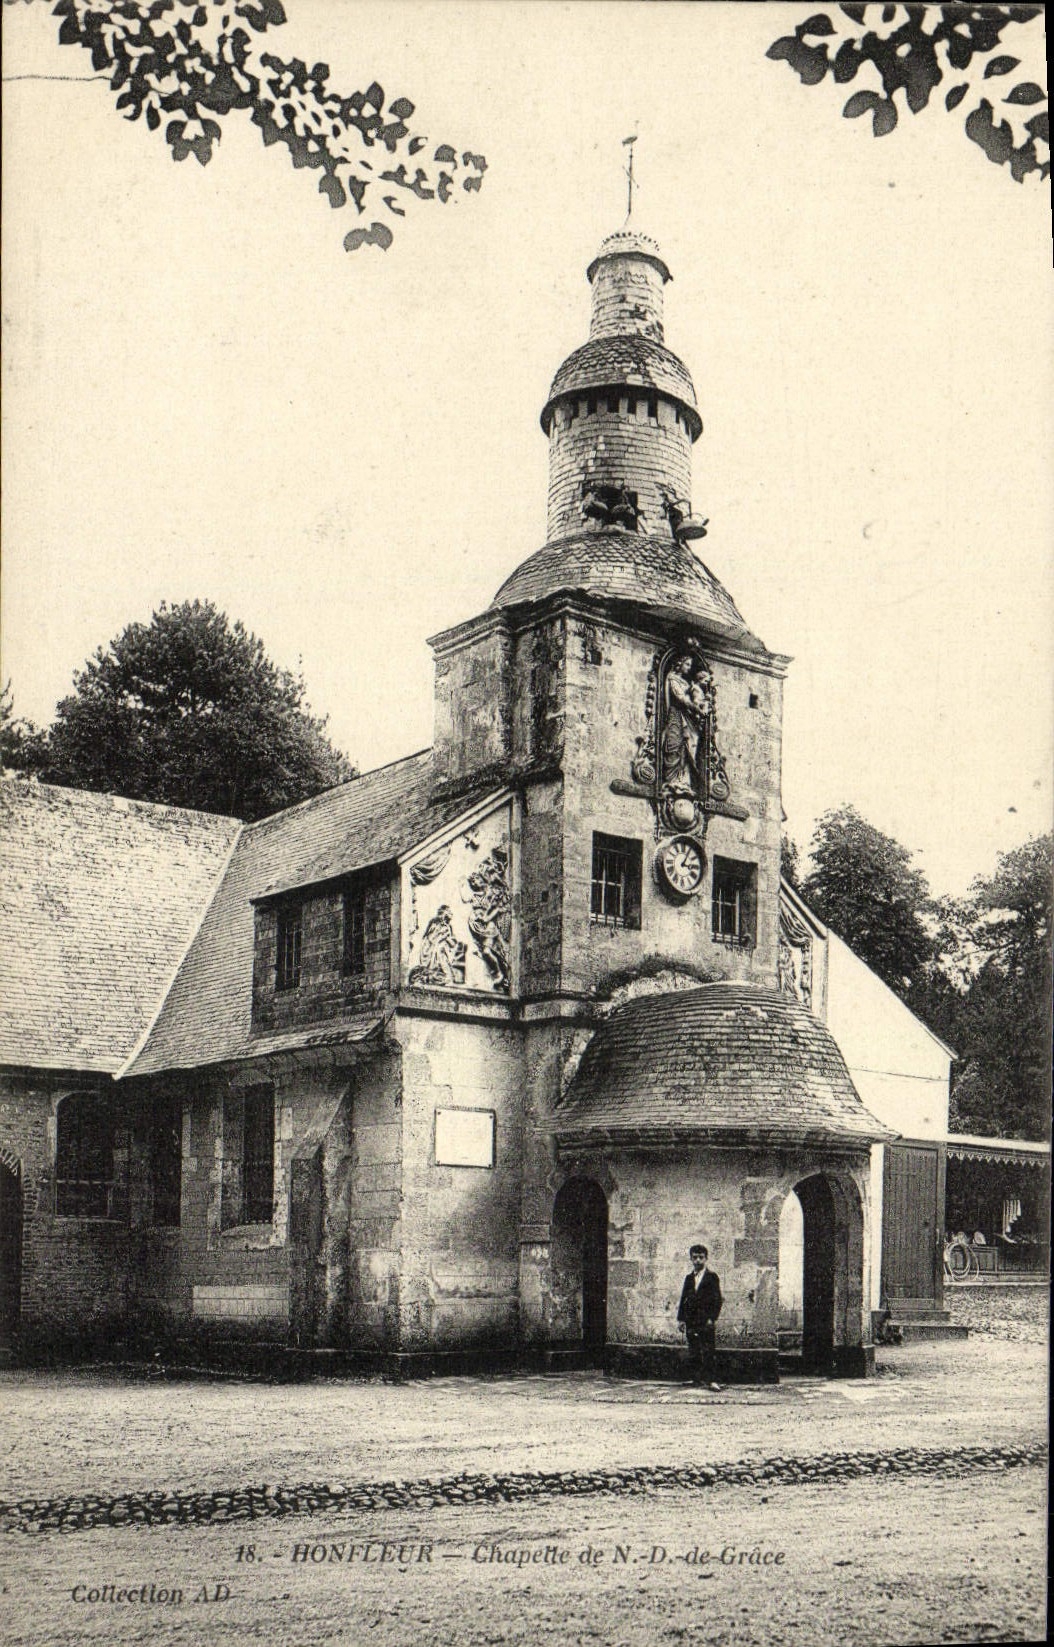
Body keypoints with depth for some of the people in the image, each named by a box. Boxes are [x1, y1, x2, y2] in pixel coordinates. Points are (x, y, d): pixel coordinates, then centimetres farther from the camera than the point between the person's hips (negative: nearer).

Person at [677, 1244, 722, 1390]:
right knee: (693, 1353, 5)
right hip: (691, 1321, 5)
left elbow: (717, 1299, -3)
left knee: (708, 1352, -8)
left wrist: (712, 1318, -12)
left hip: (706, 1322, -4)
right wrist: (680, 1318, 8)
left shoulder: (712, 1277, 2)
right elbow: (683, 1299, 15)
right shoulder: (689, 1278, 15)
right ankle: (696, 1378, 12)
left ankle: (709, 1380, -7)